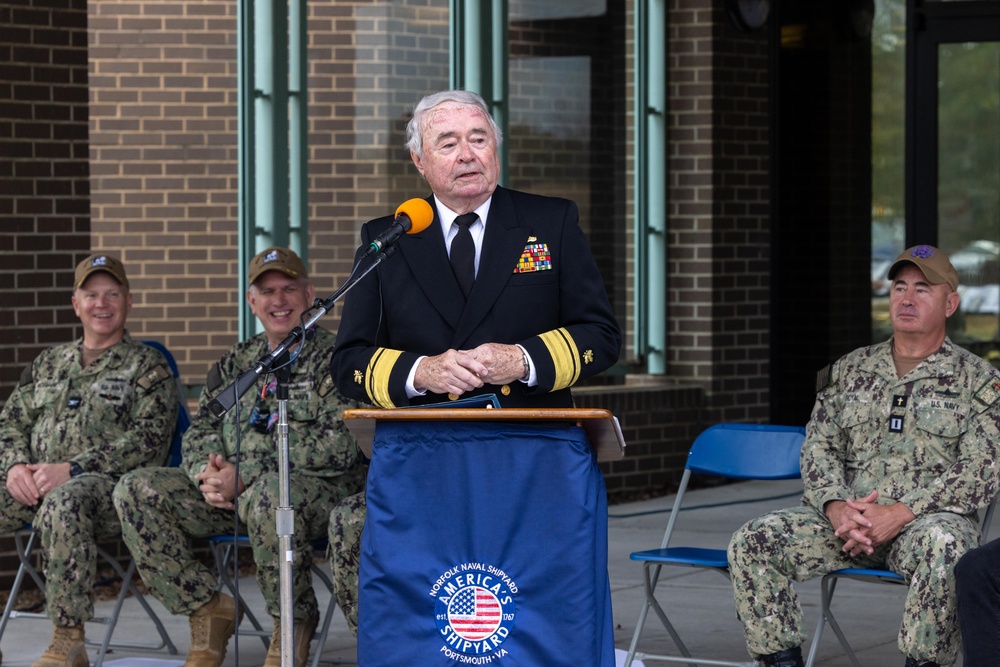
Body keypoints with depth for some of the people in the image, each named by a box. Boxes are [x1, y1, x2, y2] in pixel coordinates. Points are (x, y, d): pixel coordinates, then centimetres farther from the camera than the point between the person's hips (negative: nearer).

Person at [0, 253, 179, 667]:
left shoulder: (146, 366, 7)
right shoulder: (49, 362, 24)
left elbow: (148, 440, -7)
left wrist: (72, 469, -17)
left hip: (108, 487, -6)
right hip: (36, 485, 6)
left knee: (64, 501, -40)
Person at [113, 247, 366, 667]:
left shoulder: (333, 358, -2)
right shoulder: (237, 362, 18)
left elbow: (339, 446, -15)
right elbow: (201, 429, 17)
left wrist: (245, 475, -19)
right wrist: (208, 471, -10)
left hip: (318, 490, -6)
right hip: (233, 493, 6)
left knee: (265, 495, -42)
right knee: (136, 491, -12)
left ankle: (292, 625, -18)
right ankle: (208, 611, -7)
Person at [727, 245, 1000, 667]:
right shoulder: (850, 371, 17)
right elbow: (818, 449, 11)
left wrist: (898, 514, -18)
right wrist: (836, 508, -12)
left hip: (929, 518, -4)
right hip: (846, 520, 4)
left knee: (942, 545, -41)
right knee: (751, 542, -18)